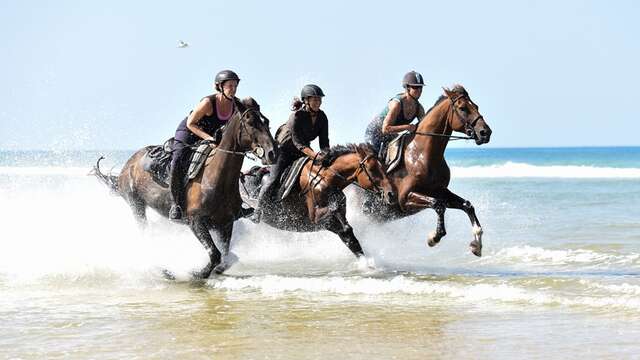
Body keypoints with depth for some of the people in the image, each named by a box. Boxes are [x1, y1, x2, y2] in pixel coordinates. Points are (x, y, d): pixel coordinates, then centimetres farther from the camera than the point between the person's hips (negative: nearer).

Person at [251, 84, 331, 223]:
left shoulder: (322, 117, -9)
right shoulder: (297, 116, -27)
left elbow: (324, 142, -8)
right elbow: (298, 143, -32)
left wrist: (324, 153, -30)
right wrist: (315, 156, -44)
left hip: (304, 150, 6)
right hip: (284, 149, -6)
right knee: (274, 179, -15)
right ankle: (258, 211, -5)